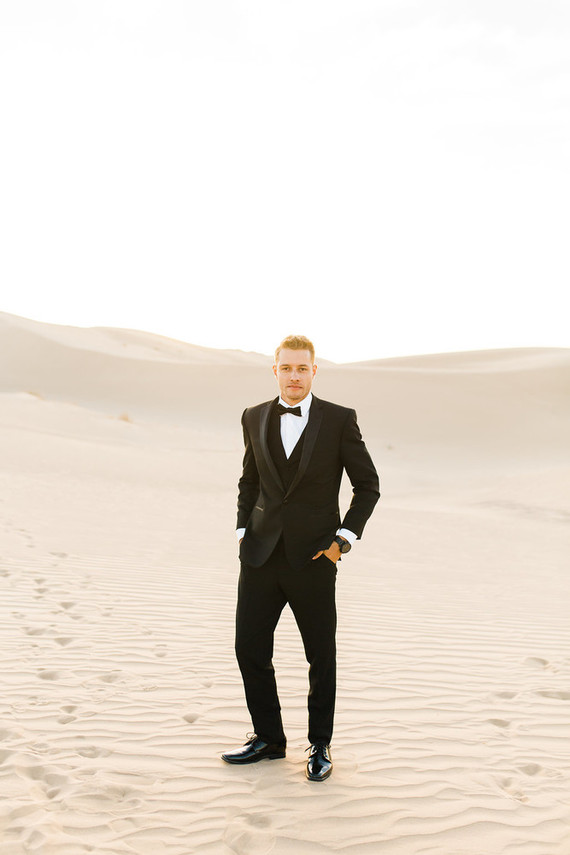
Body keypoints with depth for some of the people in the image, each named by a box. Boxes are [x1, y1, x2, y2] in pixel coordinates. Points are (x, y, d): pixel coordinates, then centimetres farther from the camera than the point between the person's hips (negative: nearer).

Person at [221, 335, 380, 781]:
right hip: (261, 556, 3)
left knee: (321, 657, 8)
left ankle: (320, 745, 27)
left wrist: (344, 538, -7)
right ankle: (269, 739, 26)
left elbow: (368, 485, 0)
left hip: (312, 559, -3)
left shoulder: (339, 420, -4)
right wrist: (244, 531, 7)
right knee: (249, 649, 7)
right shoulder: (255, 418, 6)